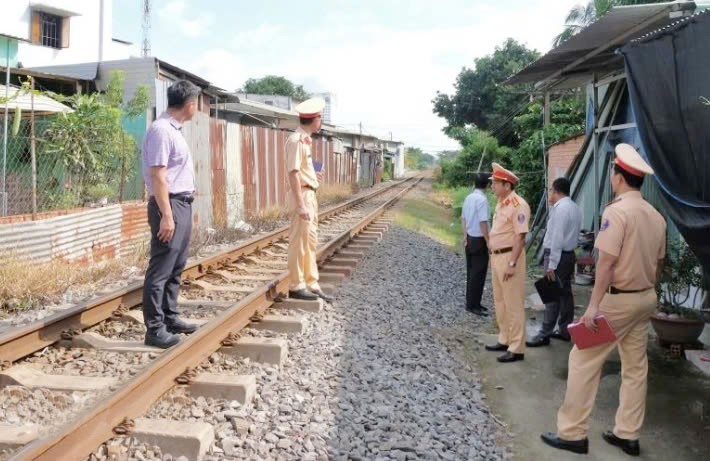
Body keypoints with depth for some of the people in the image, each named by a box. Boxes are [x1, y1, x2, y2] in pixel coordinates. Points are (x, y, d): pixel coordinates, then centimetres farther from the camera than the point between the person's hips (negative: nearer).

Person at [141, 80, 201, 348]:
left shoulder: (173, 129, 15)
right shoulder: (161, 130, -16)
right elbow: (158, 176, -20)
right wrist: (166, 215, -22)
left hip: (183, 204, 10)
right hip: (170, 205, -10)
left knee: (175, 268, 15)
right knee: (160, 269, -6)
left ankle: (170, 318, 24)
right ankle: (154, 328, -1)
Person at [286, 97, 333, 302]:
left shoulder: (304, 139, 13)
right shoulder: (296, 140, -15)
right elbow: (293, 173, -20)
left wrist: (314, 176, 24)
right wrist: (300, 205, -23)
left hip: (310, 195, 10)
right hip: (301, 195, -10)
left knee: (310, 242, 13)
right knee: (299, 242, -2)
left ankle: (311, 284, 21)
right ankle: (296, 286, 7)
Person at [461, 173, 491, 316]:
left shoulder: (468, 198, 6)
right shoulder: (482, 199, -18)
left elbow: (463, 218, 13)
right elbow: (483, 223, -21)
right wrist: (488, 242, -15)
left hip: (469, 239, 8)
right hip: (479, 240, -8)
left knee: (471, 272, 14)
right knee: (478, 273, -1)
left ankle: (471, 302, 23)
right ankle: (473, 305, 3)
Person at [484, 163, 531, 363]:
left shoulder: (518, 205, -17)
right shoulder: (501, 203, 12)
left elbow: (520, 237, -21)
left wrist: (512, 263, -24)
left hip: (509, 257, -10)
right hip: (497, 256, 10)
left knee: (513, 304, -4)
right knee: (500, 302, 18)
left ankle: (516, 348, 3)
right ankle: (504, 339, 31)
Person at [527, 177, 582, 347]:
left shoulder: (560, 208, -17)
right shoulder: (574, 207, 13)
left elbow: (557, 238, -22)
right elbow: (573, 233, 15)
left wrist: (551, 264, -21)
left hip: (557, 255, -10)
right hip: (569, 254, 10)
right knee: (565, 293, 13)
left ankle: (545, 334, -5)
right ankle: (564, 330, 20)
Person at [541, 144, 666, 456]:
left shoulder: (617, 211, -17)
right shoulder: (656, 216, 6)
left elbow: (607, 262, -22)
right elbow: (658, 262, 13)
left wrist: (594, 305, -21)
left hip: (618, 299, -8)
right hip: (645, 298, 8)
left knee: (583, 361, 0)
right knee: (636, 367, 13)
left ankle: (572, 433, 5)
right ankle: (628, 435, 22)